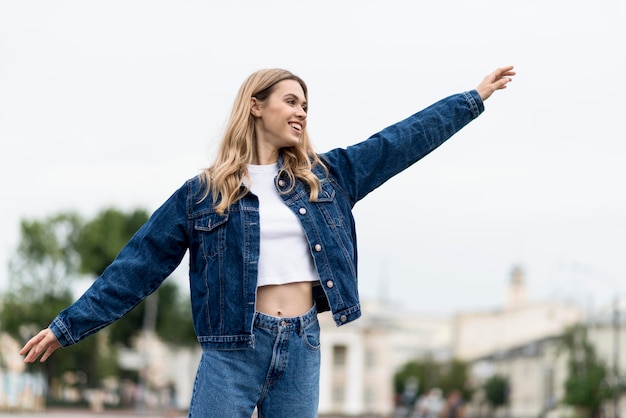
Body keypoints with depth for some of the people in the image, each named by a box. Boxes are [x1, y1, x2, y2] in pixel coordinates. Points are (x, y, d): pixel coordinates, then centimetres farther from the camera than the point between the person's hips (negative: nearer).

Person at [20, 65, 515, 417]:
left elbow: (402, 142, 15)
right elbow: (139, 265, 2)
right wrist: (69, 325, 0)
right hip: (232, 351, -3)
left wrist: (474, 98, 17)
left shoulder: (325, 176, 12)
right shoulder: (202, 194, 2)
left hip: (302, 348, 4)